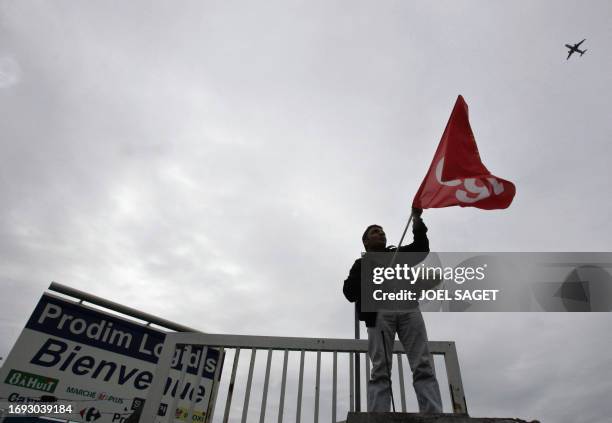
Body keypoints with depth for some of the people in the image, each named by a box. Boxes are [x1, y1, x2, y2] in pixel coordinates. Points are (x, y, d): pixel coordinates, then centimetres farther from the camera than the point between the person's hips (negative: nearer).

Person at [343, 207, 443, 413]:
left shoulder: (399, 254, 32)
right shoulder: (362, 263, 26)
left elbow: (421, 248, 14)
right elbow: (350, 292, 12)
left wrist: (417, 219, 6)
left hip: (407, 305, 2)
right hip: (379, 310, -2)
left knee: (423, 365, -12)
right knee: (380, 371, -12)